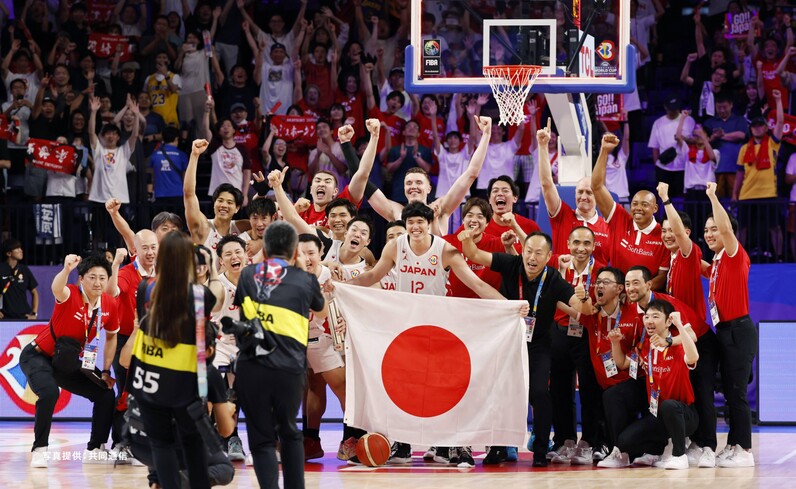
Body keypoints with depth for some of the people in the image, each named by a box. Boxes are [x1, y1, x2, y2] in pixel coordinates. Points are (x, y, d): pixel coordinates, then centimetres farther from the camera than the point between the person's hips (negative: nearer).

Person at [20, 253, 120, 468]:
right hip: (38, 356, -6)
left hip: (69, 362, 6)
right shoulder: (70, 295, -24)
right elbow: (57, 289, -50)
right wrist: (66, 269, -70)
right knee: (49, 392, -33)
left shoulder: (109, 305, -8)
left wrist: (105, 372, 7)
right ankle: (39, 450, -20)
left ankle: (95, 450, 18)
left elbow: (111, 336, 10)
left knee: (106, 394, 3)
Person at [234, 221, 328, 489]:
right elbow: (322, 312, 30)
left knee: (262, 439, 6)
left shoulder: (248, 275, 12)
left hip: (250, 368, 0)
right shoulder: (305, 280, 9)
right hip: (289, 369, 0)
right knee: (289, 433, 23)